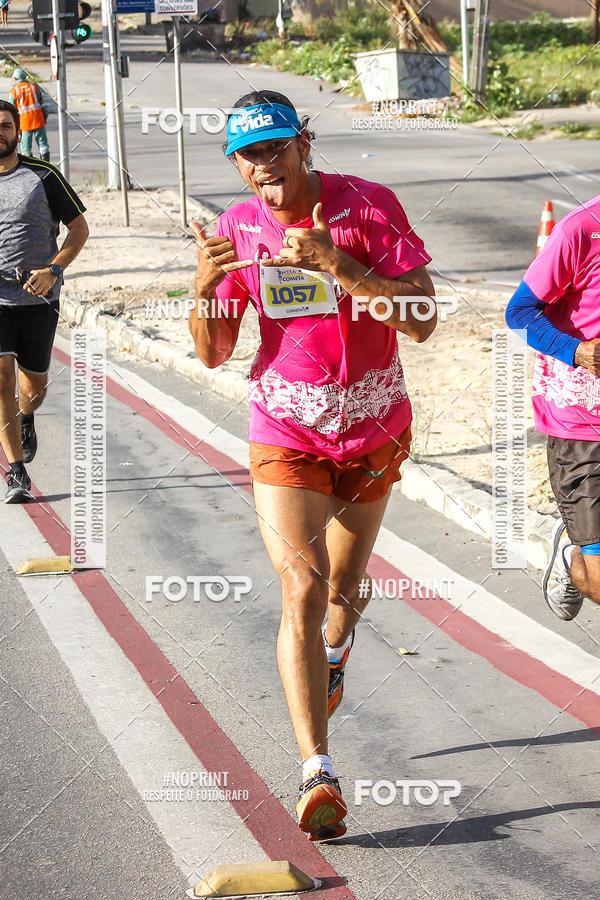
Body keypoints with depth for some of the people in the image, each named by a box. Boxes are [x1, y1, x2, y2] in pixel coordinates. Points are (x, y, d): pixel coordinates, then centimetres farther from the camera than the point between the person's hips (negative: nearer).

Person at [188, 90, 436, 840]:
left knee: (343, 584, 15)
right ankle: (317, 772, -15)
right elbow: (213, 354, -1)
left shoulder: (369, 207, -12)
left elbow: (422, 320, -20)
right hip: (286, 433, 0)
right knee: (301, 591, -15)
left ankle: (335, 644, 54)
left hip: (373, 427, 0)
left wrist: (333, 262, -29)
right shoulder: (237, 229, -3)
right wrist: (204, 286, -21)